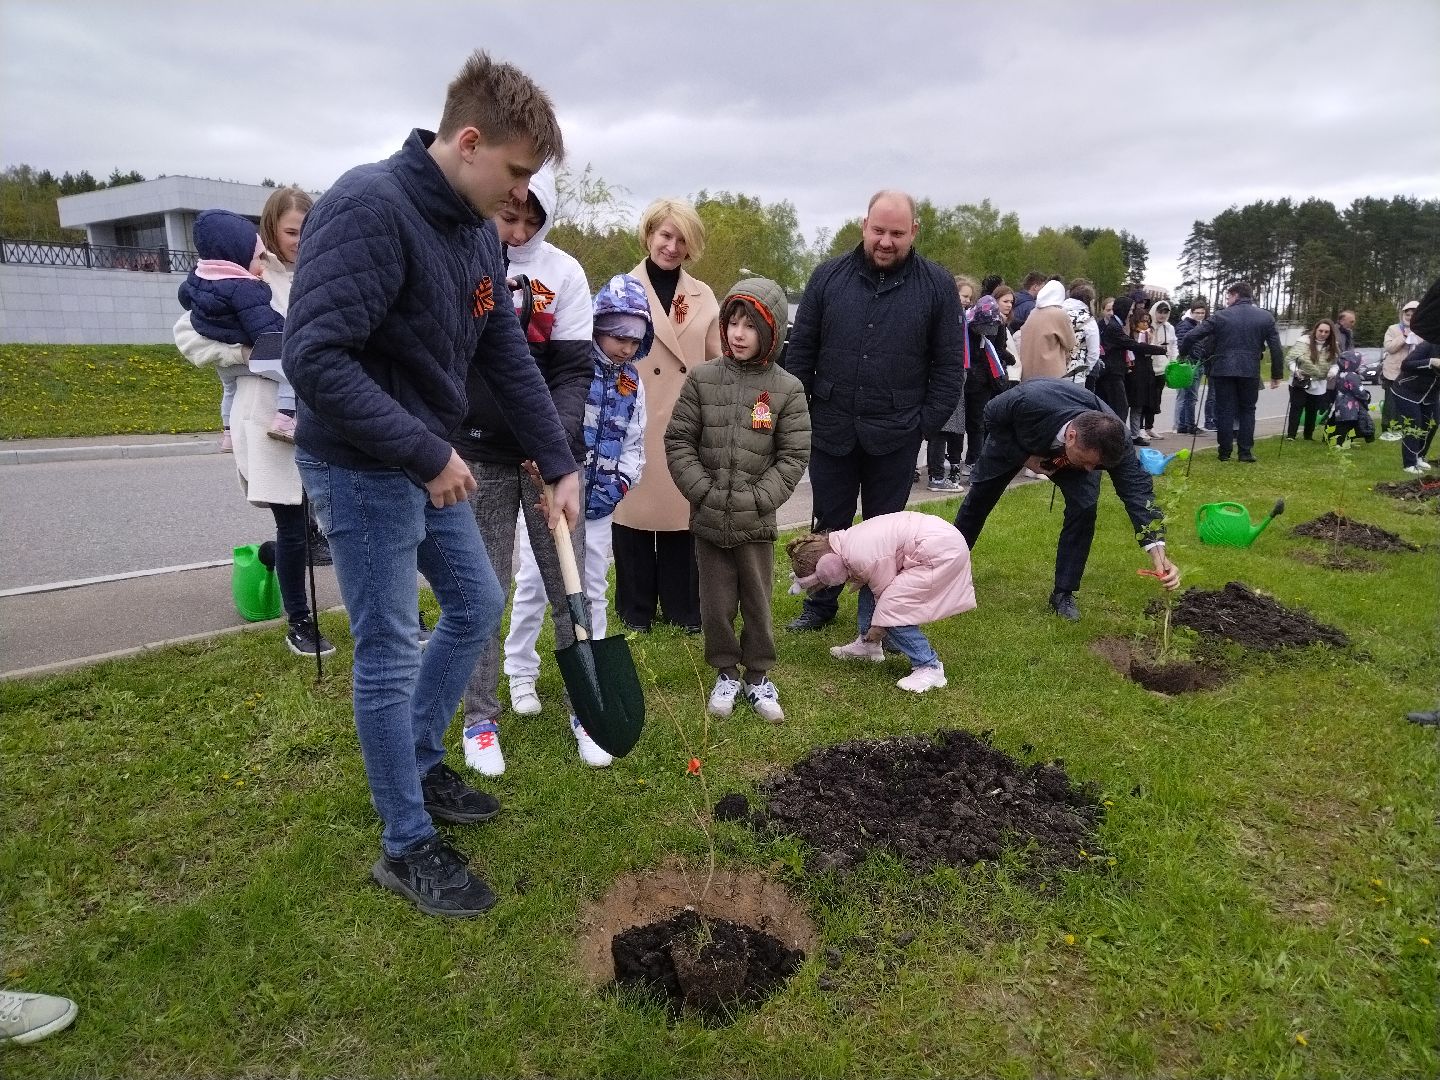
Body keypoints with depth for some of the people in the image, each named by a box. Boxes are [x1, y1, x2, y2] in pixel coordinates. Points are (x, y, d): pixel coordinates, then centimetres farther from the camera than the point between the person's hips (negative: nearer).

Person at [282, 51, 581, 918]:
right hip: (362, 469, -9)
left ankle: (420, 767, 36)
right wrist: (427, 454, -24)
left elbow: (511, 359, 9)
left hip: (427, 465, 9)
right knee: (391, 654, -1)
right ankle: (407, 846, 17)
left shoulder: (478, 231, 5)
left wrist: (561, 464, 7)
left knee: (478, 604, 17)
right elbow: (315, 359, -29)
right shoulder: (369, 207, -22)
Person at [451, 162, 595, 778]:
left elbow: (575, 369, -5)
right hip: (478, 456, 0)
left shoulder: (562, 272, -2)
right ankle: (480, 719, 22)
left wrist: (558, 436, -20)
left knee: (571, 588, 7)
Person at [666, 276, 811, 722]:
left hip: (756, 522, -1)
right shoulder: (702, 379, -1)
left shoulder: (787, 389, -3)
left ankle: (758, 676, 28)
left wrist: (759, 498, -11)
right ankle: (726, 673, 28)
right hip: (708, 518, 1)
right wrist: (704, 491, -8)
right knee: (716, 603, 10)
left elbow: (794, 455, -3)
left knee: (758, 603, 11)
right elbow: (678, 441, 0)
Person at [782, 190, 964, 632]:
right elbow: (801, 350, 4)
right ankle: (821, 604, 31)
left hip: (895, 434, -1)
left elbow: (949, 363, -1)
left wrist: (930, 421, -7)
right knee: (830, 523, 14)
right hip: (831, 428, 1)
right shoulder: (829, 276, 1)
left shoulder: (937, 284, -3)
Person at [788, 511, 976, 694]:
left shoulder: (861, 557, -24)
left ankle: (929, 668, -6)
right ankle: (868, 645, 27)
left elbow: (886, 592, -15)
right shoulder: (844, 543, 5)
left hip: (943, 554, -10)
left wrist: (878, 626, 1)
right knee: (868, 589, 14)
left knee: (891, 611, -13)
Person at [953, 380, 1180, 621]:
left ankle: (1063, 594, -5)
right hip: (1013, 441, 0)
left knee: (1084, 508, -21)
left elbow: (1137, 488, -39)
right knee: (979, 499, 11)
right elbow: (992, 416, -25)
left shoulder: (1113, 439, -39)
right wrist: (1024, 457, -29)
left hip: (1073, 450, 1)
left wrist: (1158, 554, -48)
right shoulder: (1029, 401, -46)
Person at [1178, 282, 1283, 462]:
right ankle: (1246, 451, 8)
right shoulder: (1266, 317, 5)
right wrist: (1276, 375, 10)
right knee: (1247, 410, 12)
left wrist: (1183, 354, 15)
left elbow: (1191, 337, -2)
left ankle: (1225, 452, 7)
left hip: (1223, 370, -1)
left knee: (1225, 410, 6)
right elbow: (1276, 349, 3)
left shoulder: (1221, 316, 0)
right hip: (1250, 371, 1)